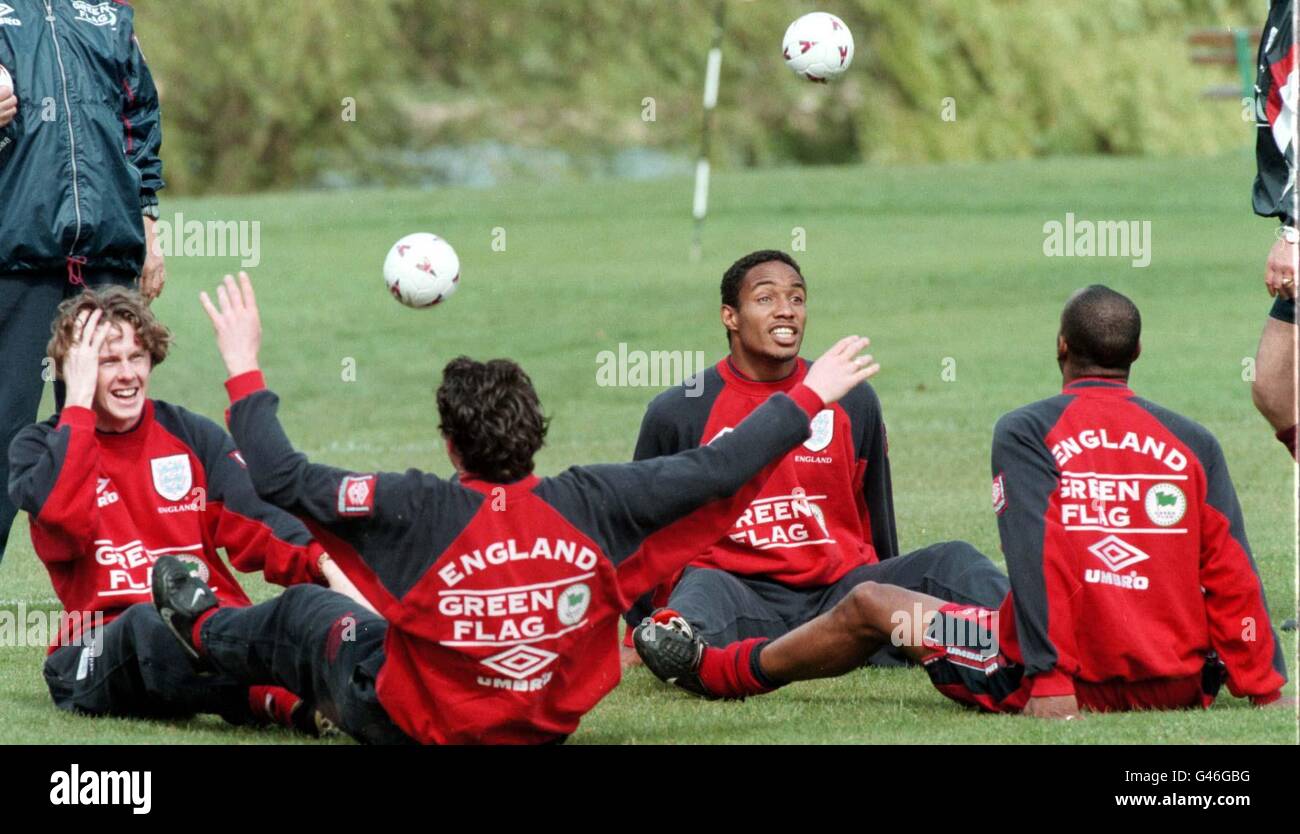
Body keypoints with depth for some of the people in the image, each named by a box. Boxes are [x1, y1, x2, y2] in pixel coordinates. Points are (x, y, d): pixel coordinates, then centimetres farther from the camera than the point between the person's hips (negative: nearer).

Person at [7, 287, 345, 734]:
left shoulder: (192, 435, 16)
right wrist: (79, 400, -9)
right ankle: (277, 697, -51)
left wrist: (319, 562, -19)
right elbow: (64, 519, -15)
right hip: (104, 648, -3)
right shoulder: (39, 447, 8)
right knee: (148, 622, -39)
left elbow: (255, 522, 2)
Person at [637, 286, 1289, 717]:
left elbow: (1039, 561, -14)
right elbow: (1231, 572, 1)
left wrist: (1049, 682, -18)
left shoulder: (1024, 432, -3)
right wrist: (1265, 689, 2)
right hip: (1180, 687, 3)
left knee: (869, 607, 19)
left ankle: (716, 672, 39)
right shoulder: (1194, 443, 6)